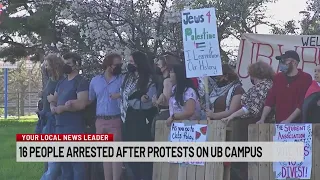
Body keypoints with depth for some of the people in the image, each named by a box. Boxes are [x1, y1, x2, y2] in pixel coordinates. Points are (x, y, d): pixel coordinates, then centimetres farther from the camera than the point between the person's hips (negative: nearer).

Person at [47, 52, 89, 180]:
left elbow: (81, 104, -17)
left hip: (74, 127, -8)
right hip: (60, 126, 8)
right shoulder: (61, 83, 18)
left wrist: (62, 108, -9)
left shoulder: (81, 82, -6)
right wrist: (53, 107, -4)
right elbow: (53, 100, 20)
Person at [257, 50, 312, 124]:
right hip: (279, 123, 4)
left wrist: (288, 120, -20)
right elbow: (270, 100, 8)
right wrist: (262, 119, -3)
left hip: (297, 123, -4)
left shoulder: (305, 78, -5)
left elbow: (304, 103, -12)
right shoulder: (278, 77, 10)